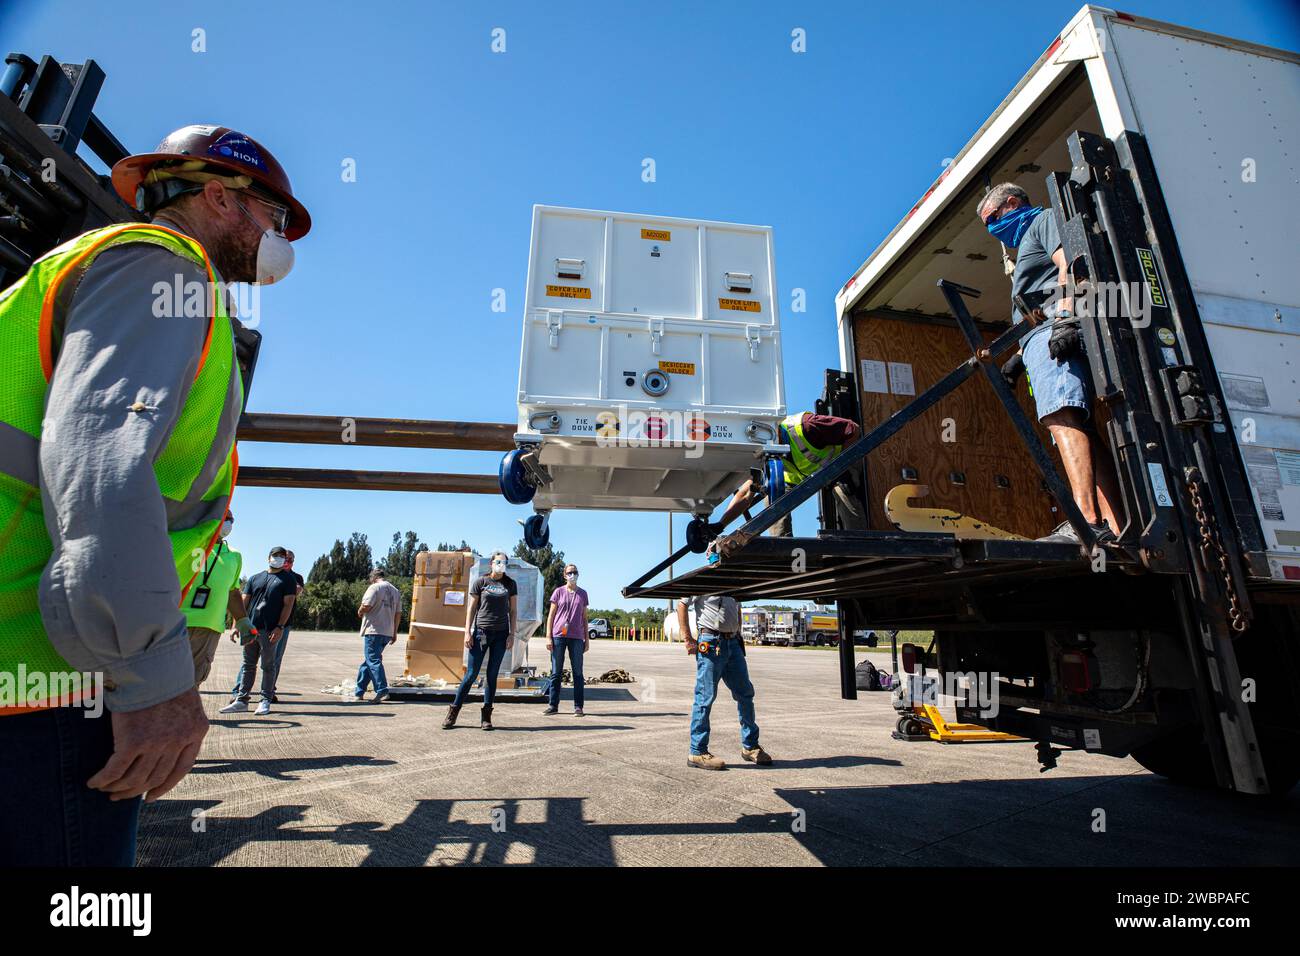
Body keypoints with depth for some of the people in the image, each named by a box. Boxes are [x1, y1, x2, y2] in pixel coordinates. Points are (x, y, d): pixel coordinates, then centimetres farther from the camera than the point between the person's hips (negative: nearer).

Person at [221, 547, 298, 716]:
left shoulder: (288, 579, 4)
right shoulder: (255, 578, 16)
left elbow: (288, 604, -4)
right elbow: (243, 602, 13)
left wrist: (280, 627, -13)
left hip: (270, 630, -4)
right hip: (250, 628, 4)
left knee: (268, 666, 2)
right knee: (248, 665, 10)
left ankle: (265, 701, 10)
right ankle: (242, 700, 18)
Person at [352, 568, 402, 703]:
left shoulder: (375, 587, -7)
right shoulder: (396, 591, 15)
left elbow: (366, 607, -16)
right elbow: (398, 614, 14)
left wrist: (360, 612, 7)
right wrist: (394, 633, 19)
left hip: (374, 631, -8)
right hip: (388, 633, 8)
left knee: (373, 661, -6)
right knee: (367, 661, 16)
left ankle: (382, 691, -14)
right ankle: (359, 692, 21)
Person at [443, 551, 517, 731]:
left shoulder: (510, 584, 7)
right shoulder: (480, 581, 3)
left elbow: (513, 610, 8)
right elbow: (472, 608, 4)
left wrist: (512, 634, 1)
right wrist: (467, 632, -3)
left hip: (501, 634, 2)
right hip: (481, 631, -1)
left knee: (492, 674, 5)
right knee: (471, 674, -1)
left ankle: (486, 716, 13)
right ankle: (453, 712, 11)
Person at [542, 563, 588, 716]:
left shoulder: (582, 594, 10)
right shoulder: (559, 592, 5)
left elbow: (584, 618, 13)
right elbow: (551, 615, 5)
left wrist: (587, 639, 9)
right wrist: (548, 637, -2)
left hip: (576, 637, 1)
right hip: (558, 636, -1)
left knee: (578, 673, 3)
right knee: (556, 673, 5)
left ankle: (578, 707, 10)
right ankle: (553, 705, 14)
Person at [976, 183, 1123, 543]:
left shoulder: (1044, 219, 14)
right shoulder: (1027, 244, 40)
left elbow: (1069, 263, -7)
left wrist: (1064, 318, -21)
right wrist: (1019, 356, 27)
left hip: (1057, 329, -9)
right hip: (1043, 336, 10)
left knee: (1062, 418, -27)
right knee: (1080, 432, -3)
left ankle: (1088, 522, -38)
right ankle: (1115, 529, -9)